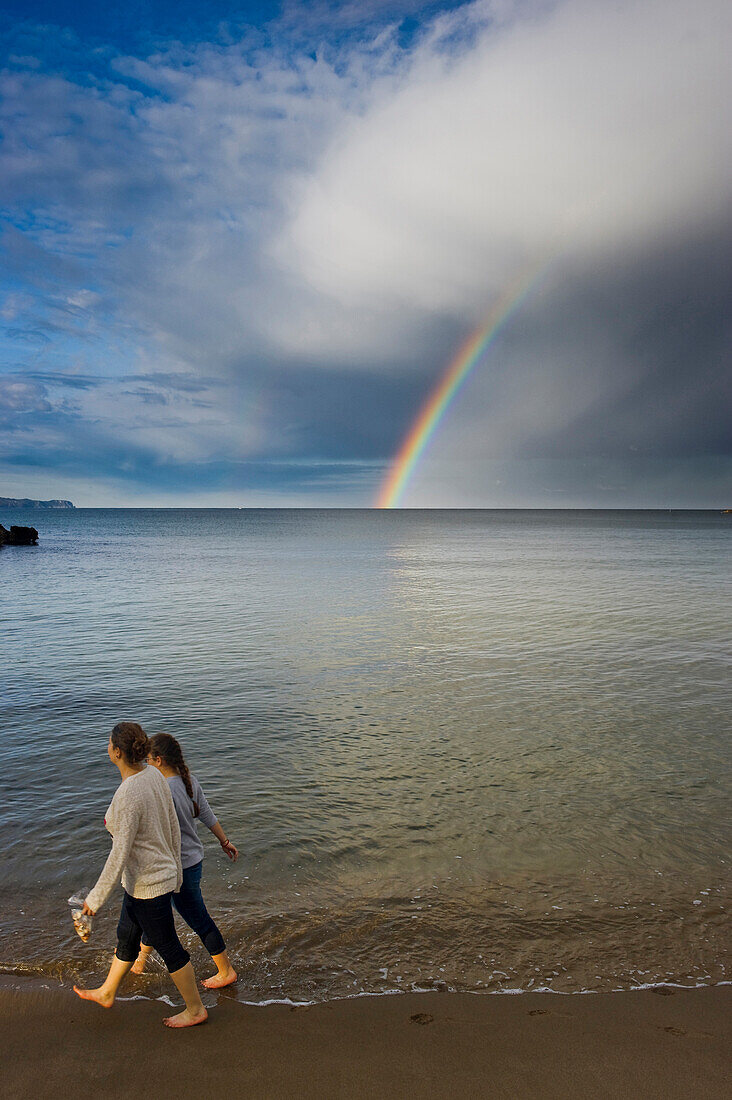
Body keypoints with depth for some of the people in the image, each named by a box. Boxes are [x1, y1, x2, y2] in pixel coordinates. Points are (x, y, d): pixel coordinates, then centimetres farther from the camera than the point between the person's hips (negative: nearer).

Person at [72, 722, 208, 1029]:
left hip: (147, 885, -9)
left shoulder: (128, 796, -32)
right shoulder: (154, 775, -5)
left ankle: (195, 1009, 31)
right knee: (126, 937, 29)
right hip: (161, 872, 9)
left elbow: (119, 855, -26)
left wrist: (96, 897, -14)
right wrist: (175, 869, 17)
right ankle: (107, 993, 52)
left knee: (168, 948, 12)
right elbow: (173, 826, 5)